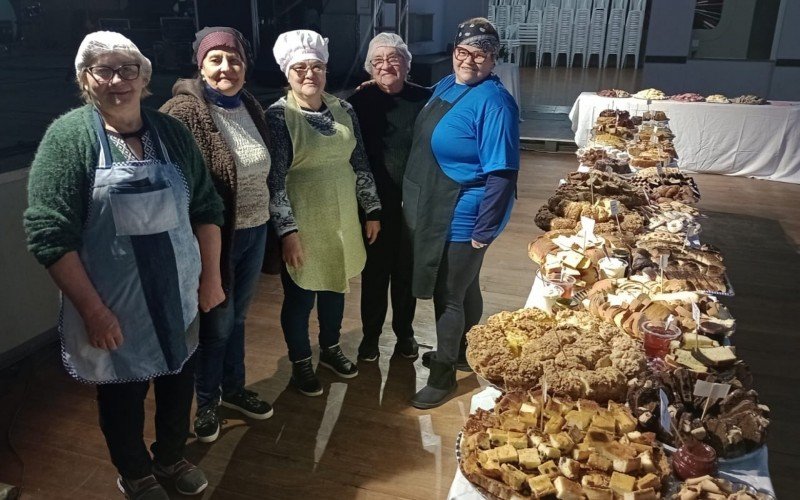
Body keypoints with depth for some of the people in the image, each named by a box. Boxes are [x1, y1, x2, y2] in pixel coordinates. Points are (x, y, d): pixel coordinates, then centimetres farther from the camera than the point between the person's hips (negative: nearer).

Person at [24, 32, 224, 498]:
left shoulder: (171, 131, 0)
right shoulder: (69, 136, -11)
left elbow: (207, 208, 6)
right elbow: (49, 233, -14)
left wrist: (211, 277, 3)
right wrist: (93, 310, -17)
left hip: (180, 296, 4)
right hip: (114, 307, -3)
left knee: (179, 379, 19)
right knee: (123, 391, 15)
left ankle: (172, 455, 47)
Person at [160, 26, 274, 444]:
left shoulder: (250, 107, 6)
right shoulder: (184, 112, -17)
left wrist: (266, 216, 16)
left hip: (255, 231, 6)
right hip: (216, 236, -6)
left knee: (237, 317, 19)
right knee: (216, 323, 8)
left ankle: (234, 388, 39)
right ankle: (206, 402, 30)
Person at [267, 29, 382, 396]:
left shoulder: (343, 110, 4)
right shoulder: (278, 115, -11)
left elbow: (360, 163, 9)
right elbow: (274, 178, -14)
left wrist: (372, 210, 8)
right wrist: (287, 229, -19)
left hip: (342, 219, 5)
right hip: (302, 223, -5)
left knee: (335, 286, 19)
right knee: (300, 295, 8)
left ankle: (330, 349, 40)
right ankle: (300, 363, 29)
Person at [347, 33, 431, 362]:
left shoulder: (424, 99, -2)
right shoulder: (359, 101, -5)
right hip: (375, 203, -1)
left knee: (407, 270, 14)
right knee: (375, 270, 10)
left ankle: (404, 332, 34)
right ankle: (370, 335, 29)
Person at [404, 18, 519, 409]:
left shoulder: (493, 103, -20)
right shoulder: (445, 86, 5)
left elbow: (502, 173, -22)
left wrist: (484, 231, -21)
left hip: (462, 220, -8)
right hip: (433, 210, 8)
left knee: (448, 296, 4)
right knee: (461, 288, 24)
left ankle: (443, 374, 22)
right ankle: (457, 349, 43)